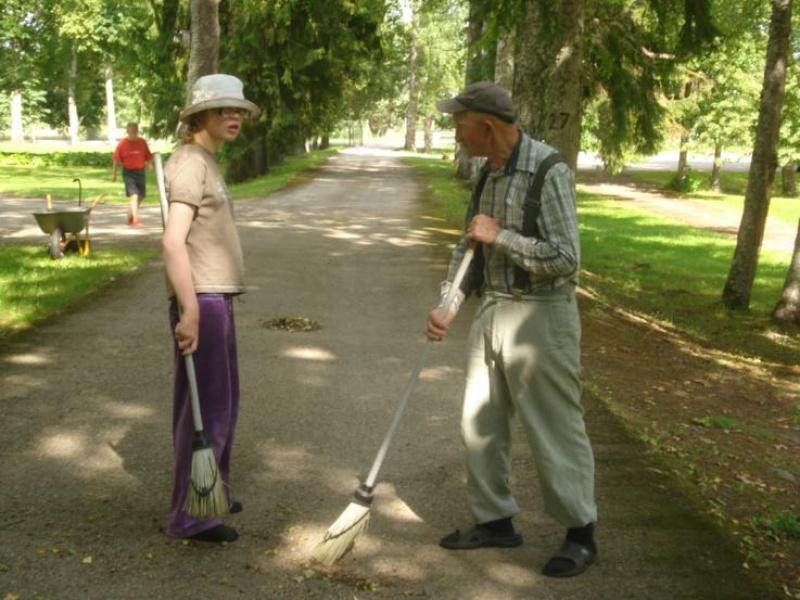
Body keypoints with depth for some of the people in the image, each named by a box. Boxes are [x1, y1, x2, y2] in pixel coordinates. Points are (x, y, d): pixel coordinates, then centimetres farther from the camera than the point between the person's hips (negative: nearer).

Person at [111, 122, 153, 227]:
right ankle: (135, 220, -16)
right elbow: (116, 159, -1)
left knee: (141, 196, 14)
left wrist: (148, 163, -12)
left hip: (140, 171, 5)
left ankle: (130, 216, 36)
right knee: (134, 196, -15)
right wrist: (114, 174, -1)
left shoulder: (142, 142, 4)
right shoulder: (122, 143, -5)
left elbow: (148, 156, 10)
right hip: (128, 172, -5)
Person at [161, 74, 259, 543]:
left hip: (216, 297, 10)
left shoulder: (208, 163, 16)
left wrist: (211, 303, 20)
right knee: (207, 407, -3)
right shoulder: (189, 163, -13)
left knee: (223, 401, 19)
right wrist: (190, 311, -25)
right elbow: (173, 242, -22)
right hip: (201, 300, -10)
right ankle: (189, 515, 8)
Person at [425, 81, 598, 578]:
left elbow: (565, 258, -23)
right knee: (480, 423, 13)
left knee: (554, 428, 2)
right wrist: (446, 308, 4)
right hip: (493, 310, 8)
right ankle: (495, 520, 29)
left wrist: (499, 235, -16)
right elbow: (470, 246, 14)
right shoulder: (490, 172, 8)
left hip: (540, 316, -8)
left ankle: (581, 534, 19)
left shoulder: (548, 171, -17)